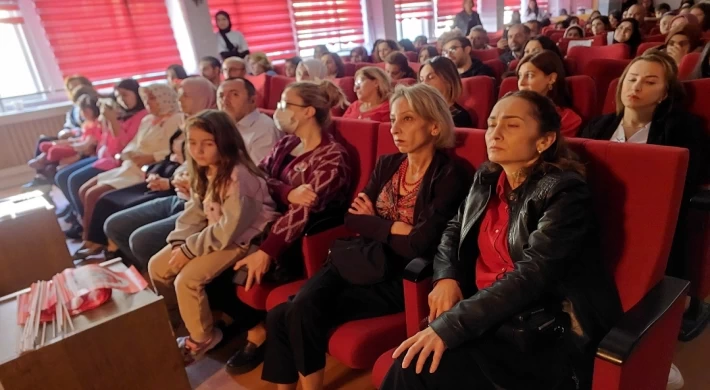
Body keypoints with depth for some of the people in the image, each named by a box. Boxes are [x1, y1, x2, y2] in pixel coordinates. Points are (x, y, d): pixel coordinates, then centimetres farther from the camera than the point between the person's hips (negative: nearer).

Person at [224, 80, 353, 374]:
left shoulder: (332, 157, -14)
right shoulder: (287, 144, 11)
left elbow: (304, 210, -25)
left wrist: (266, 252, -33)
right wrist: (288, 193, -21)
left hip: (301, 244, -7)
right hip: (270, 227, 7)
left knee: (239, 273, -20)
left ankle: (259, 333, 8)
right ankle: (255, 326, 12)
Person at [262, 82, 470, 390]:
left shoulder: (449, 177, -11)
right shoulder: (387, 164, 8)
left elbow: (419, 246, -20)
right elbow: (351, 217, 2)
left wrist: (373, 225, -4)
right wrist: (394, 228, -12)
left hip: (398, 278, -5)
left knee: (303, 313, -20)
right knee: (279, 316, -11)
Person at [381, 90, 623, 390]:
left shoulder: (565, 192, -14)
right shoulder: (487, 178, 7)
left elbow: (530, 275, -24)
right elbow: (454, 230, 16)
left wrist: (449, 326, -29)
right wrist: (446, 277, -6)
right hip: (488, 314, 6)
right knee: (413, 361, -20)